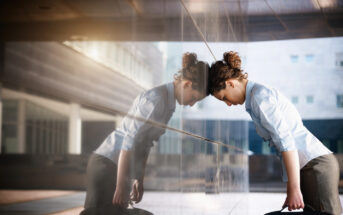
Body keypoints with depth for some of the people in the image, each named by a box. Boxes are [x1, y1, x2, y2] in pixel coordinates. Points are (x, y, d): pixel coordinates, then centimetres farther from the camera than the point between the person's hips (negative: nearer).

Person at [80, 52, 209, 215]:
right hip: (107, 163, -9)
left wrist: (139, 179, 19)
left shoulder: (168, 103, 13)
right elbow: (129, 141, -21)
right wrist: (121, 187, -19)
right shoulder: (156, 99, -17)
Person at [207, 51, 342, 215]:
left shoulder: (259, 97, -9)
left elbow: (286, 141, -17)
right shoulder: (262, 93, 21)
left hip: (315, 164, -10)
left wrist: (294, 189, -19)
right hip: (313, 164, 10)